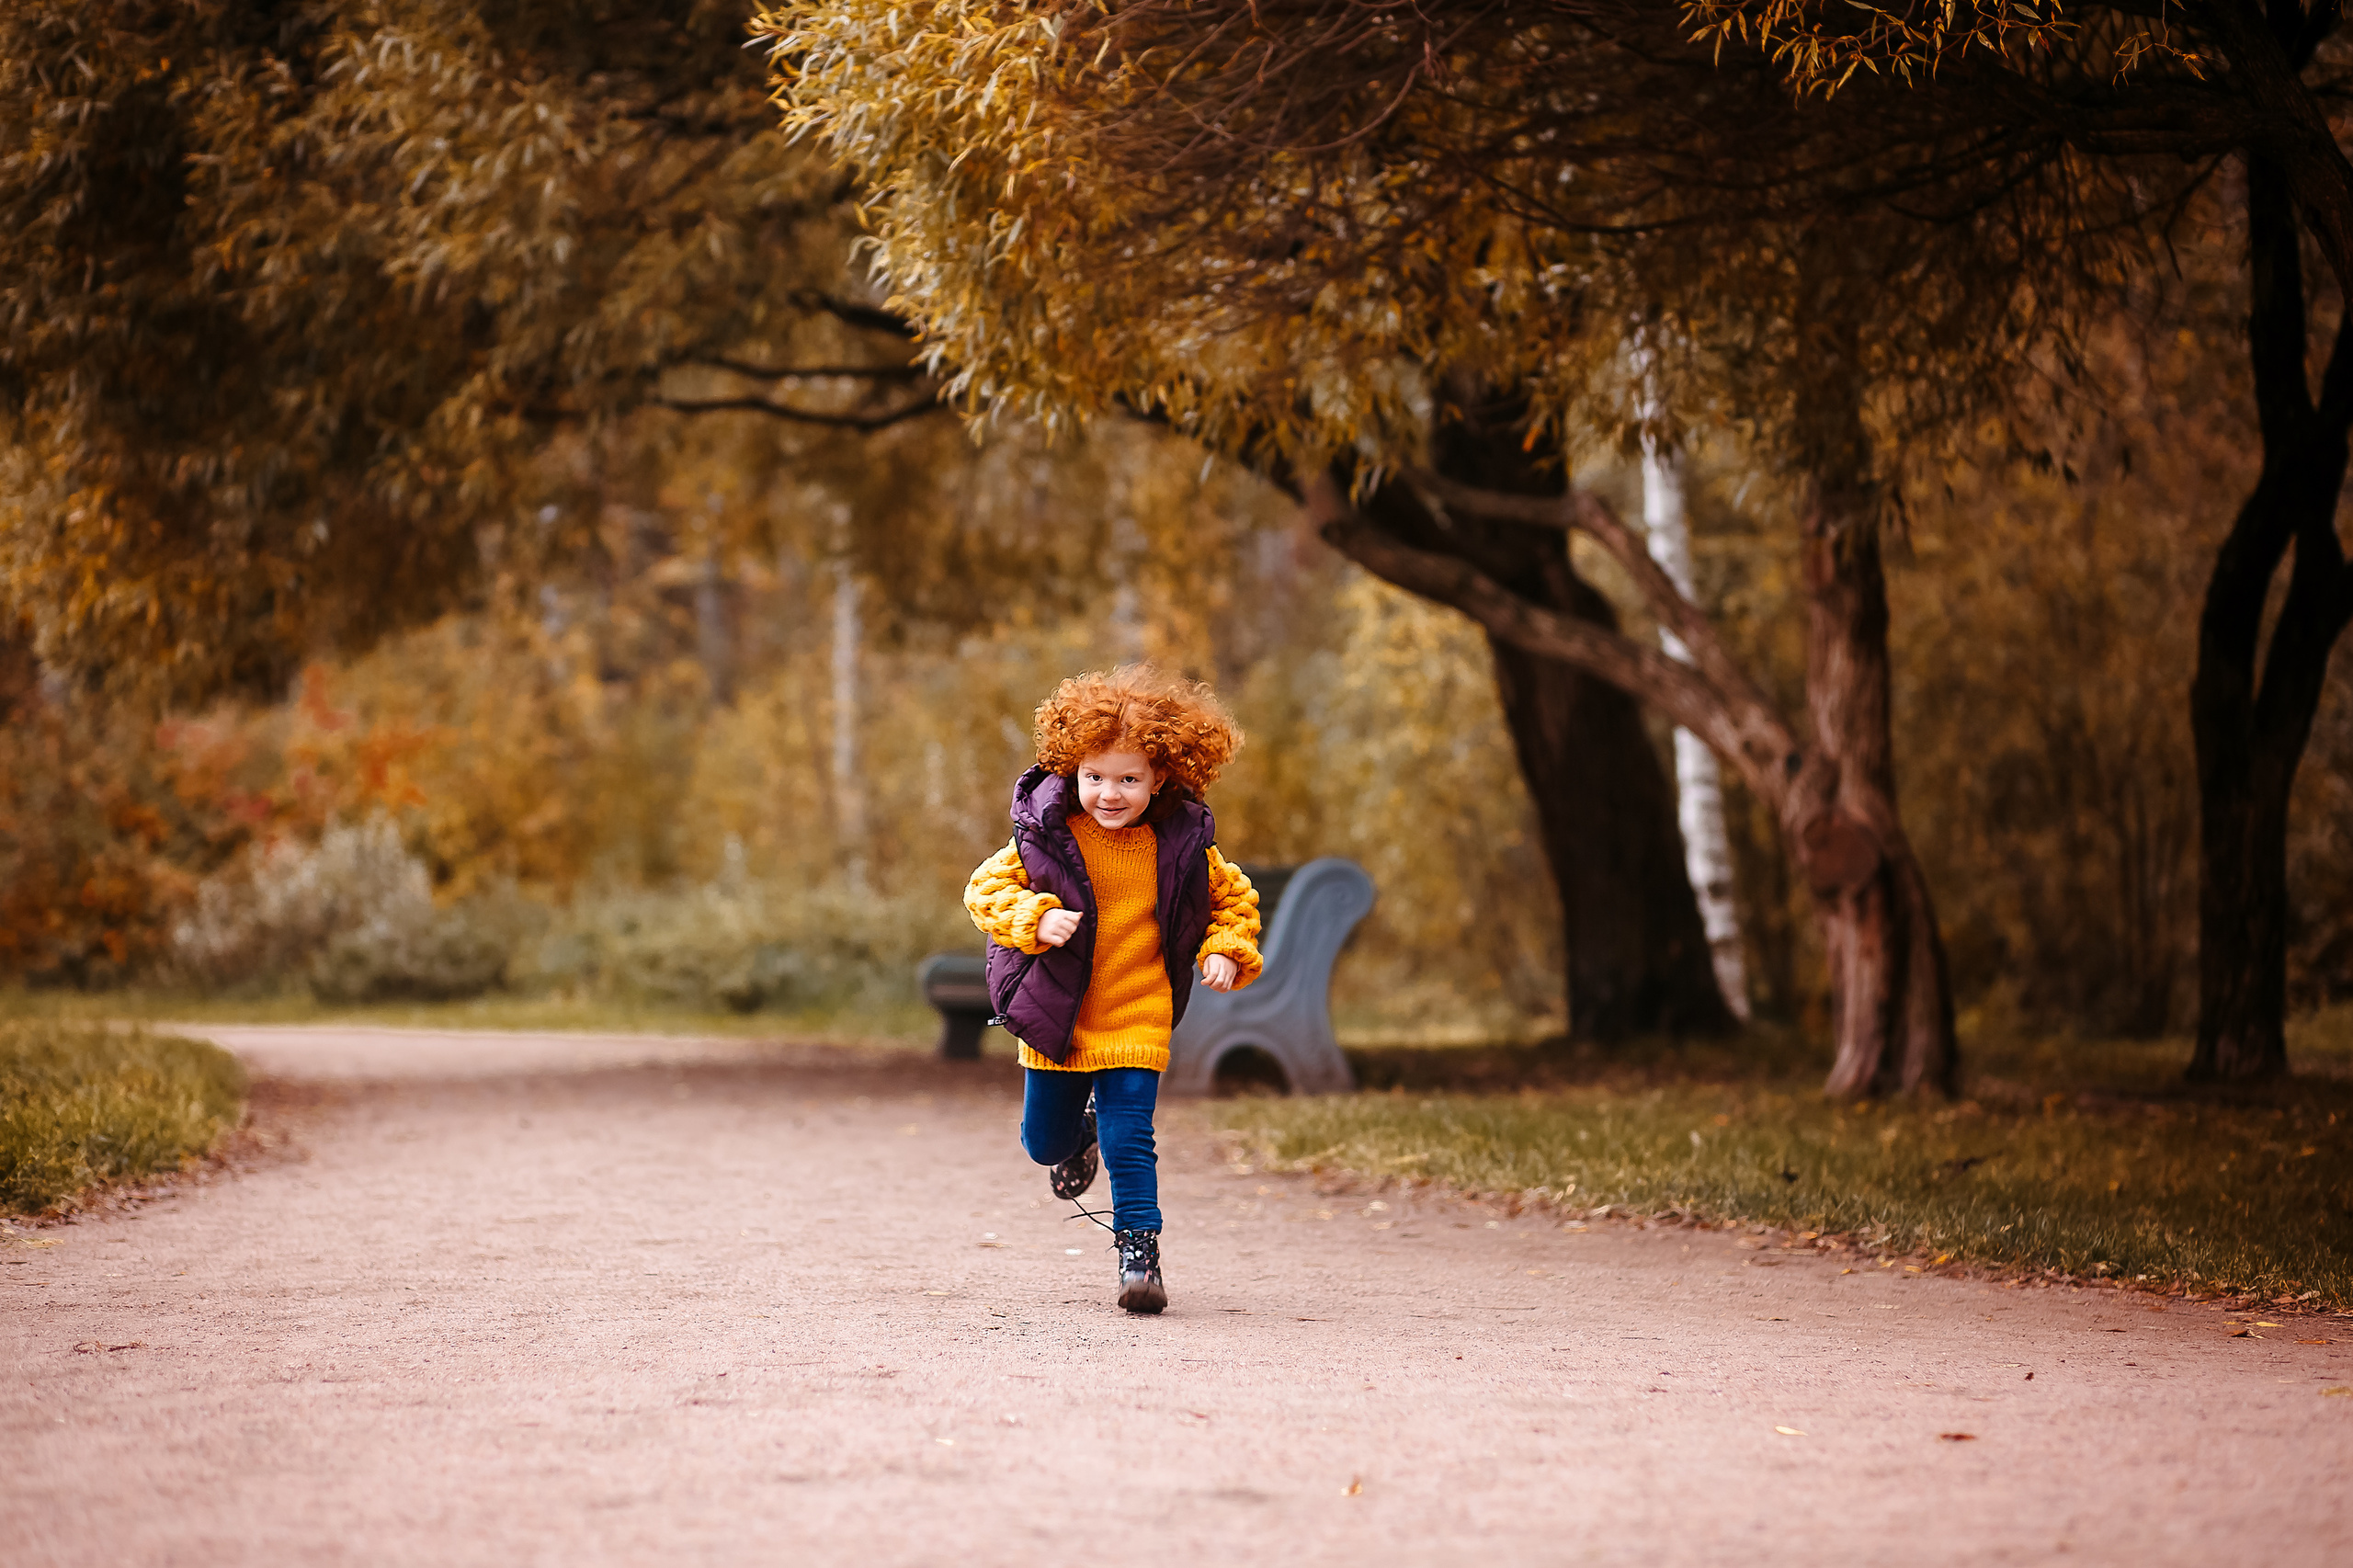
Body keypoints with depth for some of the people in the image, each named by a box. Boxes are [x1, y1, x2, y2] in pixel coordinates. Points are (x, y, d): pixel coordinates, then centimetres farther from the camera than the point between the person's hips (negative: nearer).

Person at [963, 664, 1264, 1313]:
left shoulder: (1182, 847, -5)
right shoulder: (1046, 836, -10)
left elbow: (1234, 897, 10)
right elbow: (987, 888, -5)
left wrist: (1225, 951, -7)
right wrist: (1036, 919, -22)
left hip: (1135, 1022, -1)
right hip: (1055, 1017, 1)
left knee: (1130, 1143, -10)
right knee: (1045, 1143, 18)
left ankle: (1139, 1251, 1)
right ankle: (1080, 1135, 52)